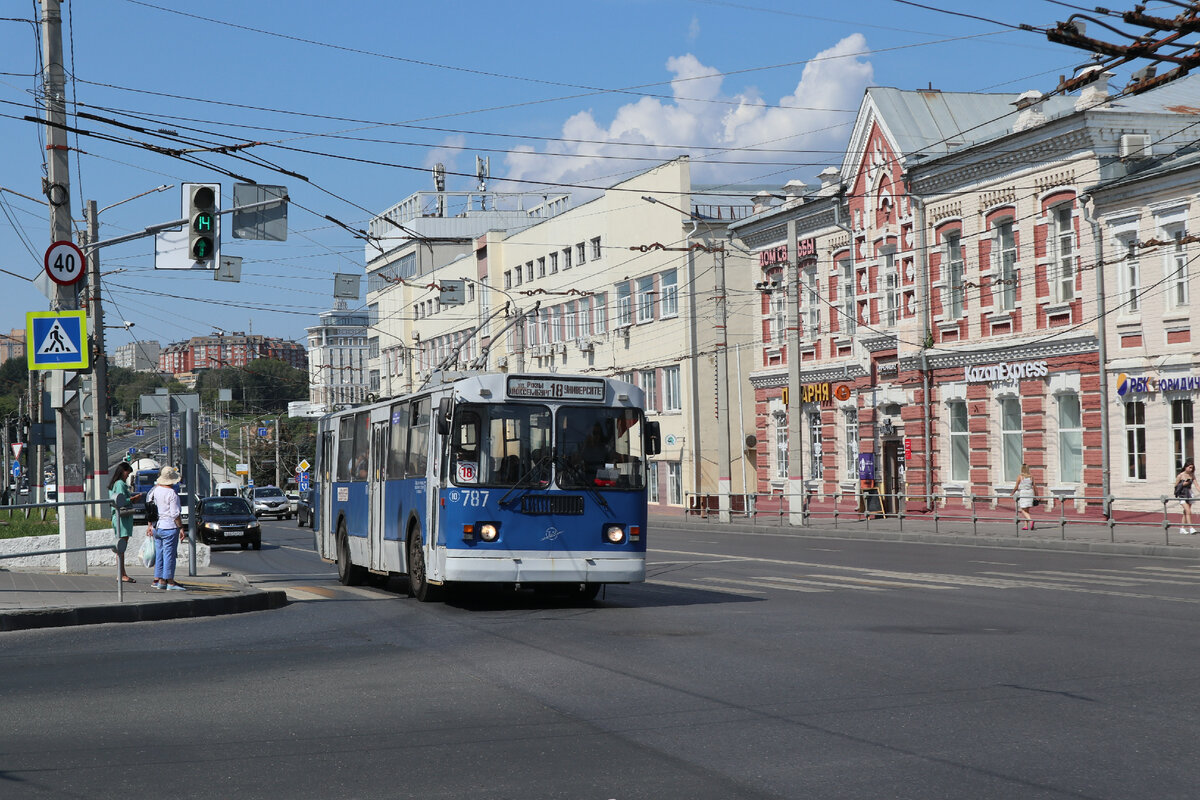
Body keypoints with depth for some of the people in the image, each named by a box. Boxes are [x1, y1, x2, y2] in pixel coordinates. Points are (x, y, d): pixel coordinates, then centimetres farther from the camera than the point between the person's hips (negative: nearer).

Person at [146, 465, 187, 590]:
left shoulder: (156, 490, 5)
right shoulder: (172, 494, -16)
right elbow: (175, 514, -17)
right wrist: (181, 527, -8)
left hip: (157, 527, 7)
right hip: (170, 528, -7)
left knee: (159, 554, 13)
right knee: (169, 554, -4)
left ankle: (158, 580, 15)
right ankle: (170, 582, -2)